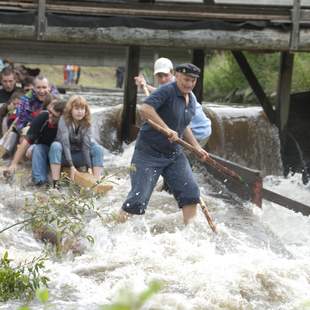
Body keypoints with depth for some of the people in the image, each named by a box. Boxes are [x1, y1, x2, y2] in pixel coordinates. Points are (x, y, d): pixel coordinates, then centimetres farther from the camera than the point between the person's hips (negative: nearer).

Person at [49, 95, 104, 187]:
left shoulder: (86, 124, -6)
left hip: (78, 157, 3)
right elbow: (65, 143, -27)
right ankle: (55, 183, -41)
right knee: (55, 145, -34)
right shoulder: (64, 120, -16)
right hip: (64, 157, -3)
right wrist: (71, 166, -38)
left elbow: (86, 146, -17)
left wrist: (89, 167, -31)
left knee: (98, 149, -19)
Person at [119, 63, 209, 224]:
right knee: (139, 198, -11)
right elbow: (145, 109, -32)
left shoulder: (191, 100, 10)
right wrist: (166, 129, -35)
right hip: (149, 152, -8)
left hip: (174, 154, 8)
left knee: (191, 193, -1)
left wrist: (197, 147, 18)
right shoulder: (167, 91, -17)